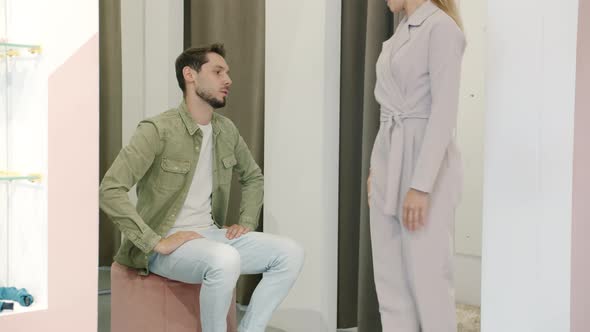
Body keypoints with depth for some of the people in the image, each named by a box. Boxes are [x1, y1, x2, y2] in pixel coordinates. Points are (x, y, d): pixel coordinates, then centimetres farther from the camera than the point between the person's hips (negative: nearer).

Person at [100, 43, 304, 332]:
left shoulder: (226, 130, 6)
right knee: (225, 260, -37)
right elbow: (110, 190, -23)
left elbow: (253, 176, 24)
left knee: (291, 253, -11)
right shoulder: (158, 130, -16)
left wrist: (247, 223, 8)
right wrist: (156, 242, -25)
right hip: (167, 244, -7)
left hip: (211, 234, 7)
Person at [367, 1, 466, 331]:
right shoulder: (403, 32, 15)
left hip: (425, 161, -9)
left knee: (427, 276, -2)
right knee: (390, 277, 10)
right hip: (389, 160, 9)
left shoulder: (441, 27, -12)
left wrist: (421, 185, -23)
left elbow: (445, 112, -19)